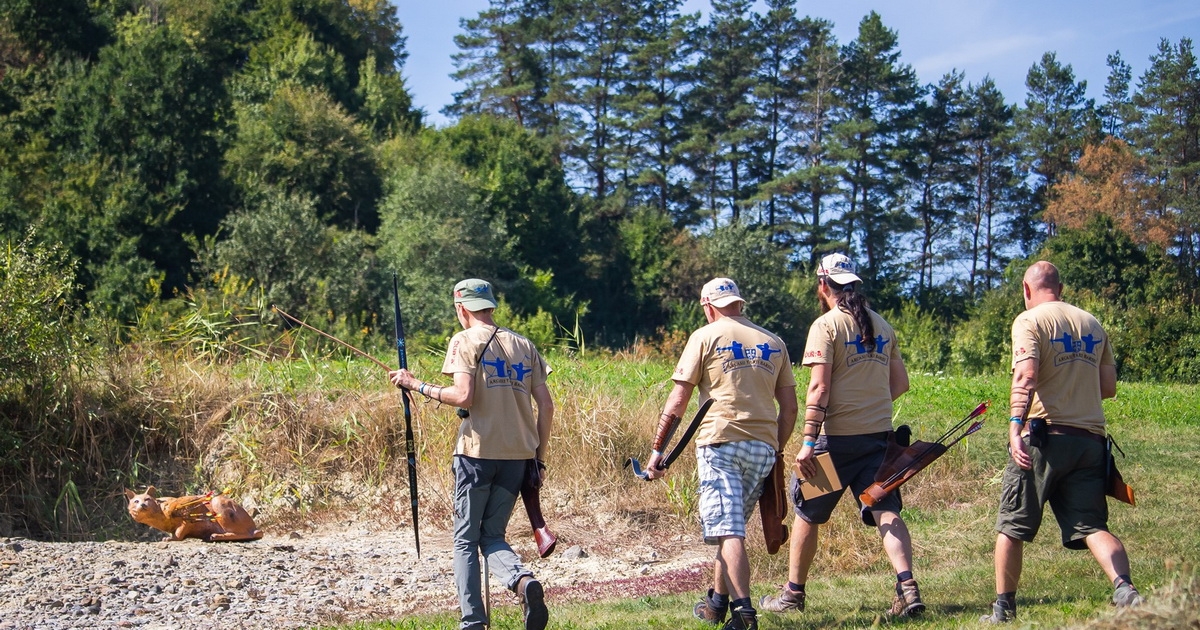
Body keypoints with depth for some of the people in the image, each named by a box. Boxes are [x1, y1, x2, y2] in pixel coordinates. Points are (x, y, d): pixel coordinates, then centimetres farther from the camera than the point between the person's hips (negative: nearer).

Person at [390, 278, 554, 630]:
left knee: (466, 539, 6)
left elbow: (463, 396, -15)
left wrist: (416, 385, -2)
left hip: (477, 452, -5)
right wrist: (539, 459, 15)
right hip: (518, 455, 5)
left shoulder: (466, 341, -1)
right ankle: (523, 581, -17)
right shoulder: (524, 345, 14)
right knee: (493, 536, 13)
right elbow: (546, 406, 9)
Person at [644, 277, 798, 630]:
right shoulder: (774, 343, 16)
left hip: (721, 441, -5)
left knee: (728, 531, -9)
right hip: (763, 447, 5)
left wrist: (658, 449, 4)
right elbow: (789, 407, 14)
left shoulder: (706, 336, 3)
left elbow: (678, 401, -1)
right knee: (732, 527, 18)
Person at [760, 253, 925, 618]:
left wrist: (808, 443, -16)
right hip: (880, 435, 5)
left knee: (808, 513, 9)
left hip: (838, 437, -5)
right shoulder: (881, 325, 11)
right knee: (886, 512, 1)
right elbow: (900, 382, 15)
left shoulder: (826, 325, -8)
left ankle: (793, 594, 18)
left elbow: (819, 388, -15)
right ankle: (907, 586, -18)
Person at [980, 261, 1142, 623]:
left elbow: (1026, 377, -17)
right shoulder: (1092, 324, 15)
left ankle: (1003, 608, 14)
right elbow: (1108, 386, 16)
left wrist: (1016, 427, -25)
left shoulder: (1030, 320, -2)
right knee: (1091, 525, 2)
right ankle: (1124, 588, -22)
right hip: (1090, 440, 5)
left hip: (1044, 435, -4)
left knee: (1012, 526, 8)